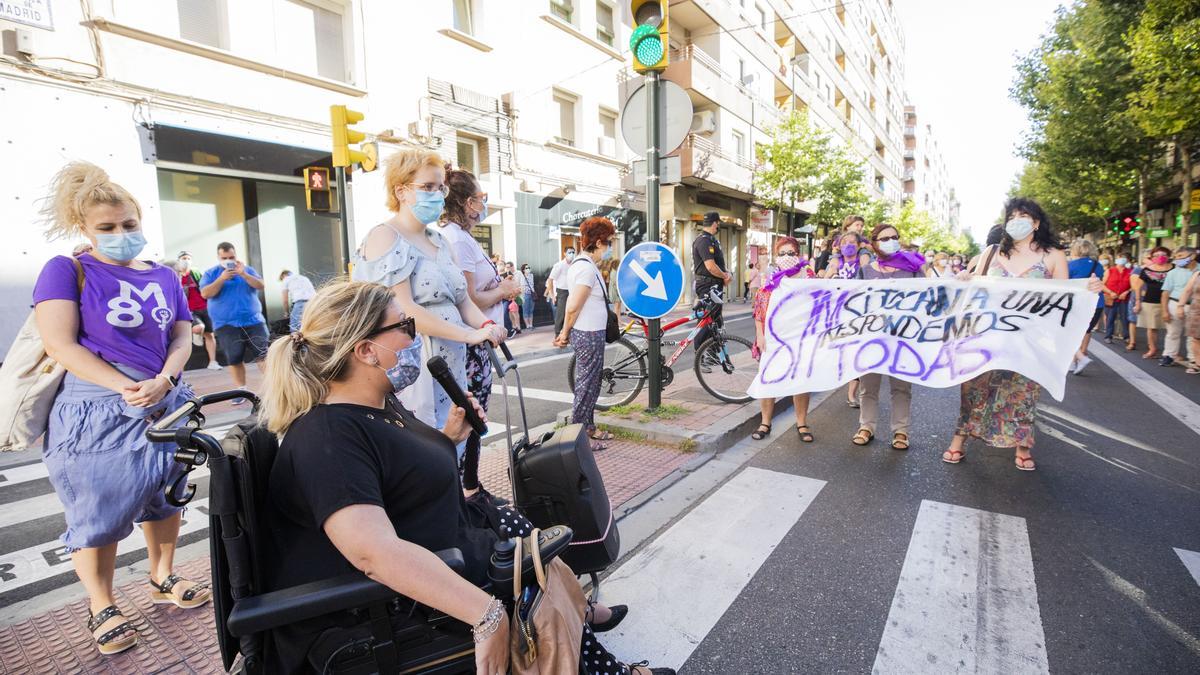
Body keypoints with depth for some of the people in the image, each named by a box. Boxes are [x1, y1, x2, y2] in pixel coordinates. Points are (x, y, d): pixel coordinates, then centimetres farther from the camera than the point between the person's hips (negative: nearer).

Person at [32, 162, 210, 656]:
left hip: (164, 406, 4)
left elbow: (182, 339, 6)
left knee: (162, 496, 16)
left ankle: (162, 580, 35)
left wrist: (161, 382, -13)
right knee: (98, 514, 5)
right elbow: (60, 344, -12)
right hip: (95, 413, -4)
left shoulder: (164, 277, 9)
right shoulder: (67, 271, -3)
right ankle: (101, 609, 25)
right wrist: (125, 388, -22)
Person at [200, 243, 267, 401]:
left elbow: (260, 285, -6)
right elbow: (205, 294, -7)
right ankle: (241, 390, 7)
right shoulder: (211, 273, 7)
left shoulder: (247, 269, 9)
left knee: (262, 354, -4)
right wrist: (222, 278, -15)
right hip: (226, 324, 0)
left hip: (253, 321, 0)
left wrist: (243, 274, -19)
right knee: (234, 358, 0)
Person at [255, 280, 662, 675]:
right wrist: (487, 616, -38)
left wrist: (448, 437, 3)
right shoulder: (328, 438, -28)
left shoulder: (379, 405, 3)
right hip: (409, 598, -9)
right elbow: (375, 552, -39)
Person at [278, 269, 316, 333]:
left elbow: (285, 300, 18)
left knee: (294, 327, -5)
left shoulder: (286, 280, 22)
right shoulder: (304, 277, 37)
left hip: (301, 301, -5)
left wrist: (288, 313, 32)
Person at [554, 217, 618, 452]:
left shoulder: (580, 264, 13)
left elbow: (572, 303, 14)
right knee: (586, 385, 1)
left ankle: (589, 427, 33)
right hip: (589, 335, -10)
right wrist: (565, 333, -6)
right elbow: (573, 307, -19)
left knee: (590, 383, 19)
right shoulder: (587, 268, -20)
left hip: (590, 333, 10)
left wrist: (565, 332, 15)